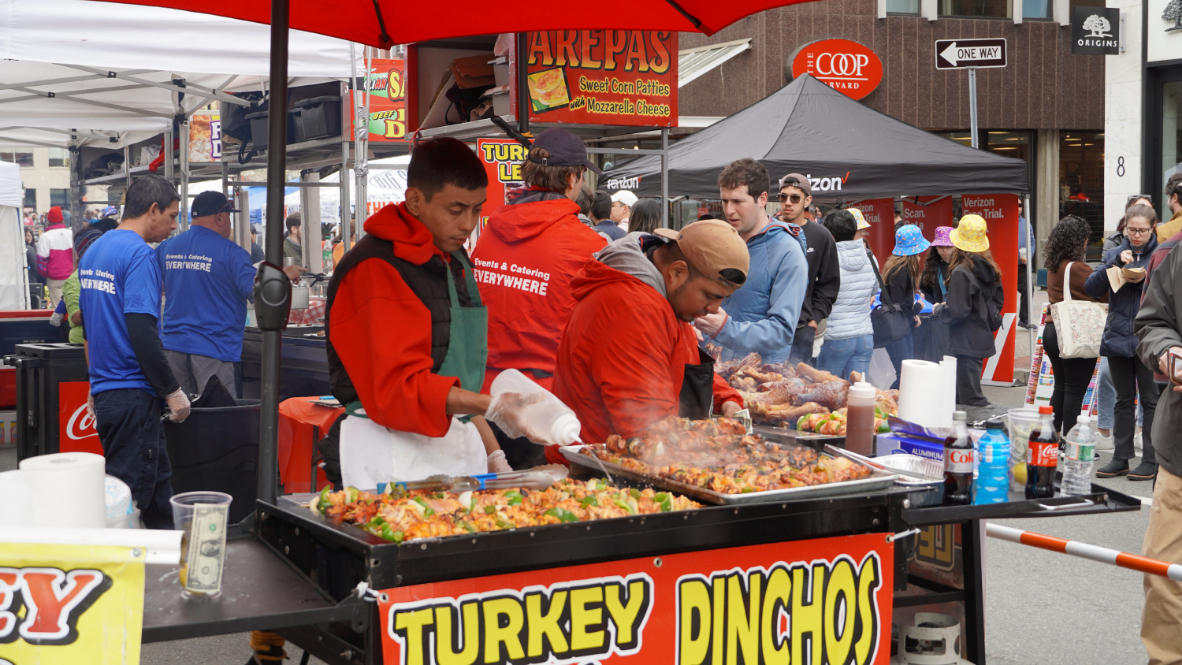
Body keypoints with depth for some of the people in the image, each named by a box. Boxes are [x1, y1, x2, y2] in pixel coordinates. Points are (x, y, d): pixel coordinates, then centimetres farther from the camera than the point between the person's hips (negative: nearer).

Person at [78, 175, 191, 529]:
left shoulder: (93, 251, 15)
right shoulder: (139, 254, -15)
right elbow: (141, 330, -22)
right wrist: (172, 390, -14)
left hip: (103, 390, 10)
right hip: (133, 393, -10)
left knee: (157, 485, 17)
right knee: (130, 492, -4)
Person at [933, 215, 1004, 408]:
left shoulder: (961, 272, -19)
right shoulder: (990, 269, 6)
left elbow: (957, 311, -20)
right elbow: (998, 301, 18)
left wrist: (939, 310, -1)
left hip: (966, 342, -9)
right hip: (984, 339, 9)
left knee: (971, 398, -4)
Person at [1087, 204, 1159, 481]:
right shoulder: (1114, 254, 10)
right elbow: (1092, 288, -1)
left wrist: (1144, 280, -19)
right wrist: (1116, 262, -14)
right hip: (1118, 338, 4)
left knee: (1150, 400, 1)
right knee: (1124, 400, 11)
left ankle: (1151, 460, 8)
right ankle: (1121, 457, 18)